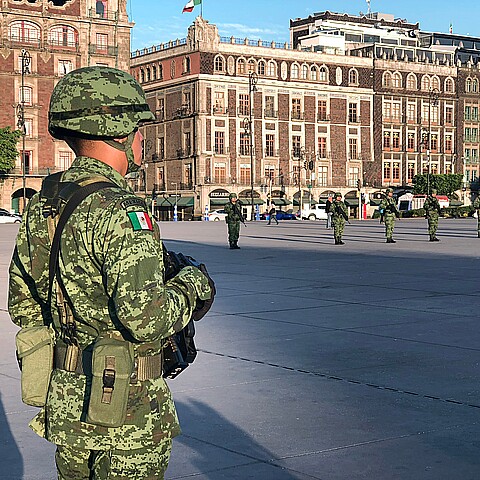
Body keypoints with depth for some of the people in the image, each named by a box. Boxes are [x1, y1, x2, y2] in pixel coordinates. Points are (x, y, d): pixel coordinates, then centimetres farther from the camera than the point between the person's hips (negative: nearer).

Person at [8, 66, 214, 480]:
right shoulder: (120, 211, -22)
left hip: (65, 400, 8)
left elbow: (23, 305, 12)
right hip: (125, 409, -8)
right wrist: (190, 288, -11)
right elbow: (145, 316, -30)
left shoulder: (41, 206, 5)